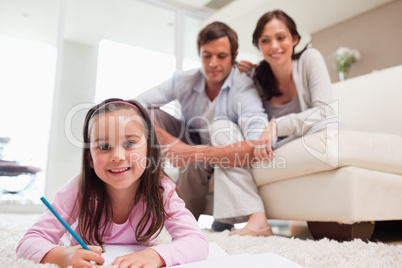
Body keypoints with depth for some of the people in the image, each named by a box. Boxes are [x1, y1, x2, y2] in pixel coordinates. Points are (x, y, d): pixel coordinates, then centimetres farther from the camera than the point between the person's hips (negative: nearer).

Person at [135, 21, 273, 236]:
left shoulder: (244, 88, -25)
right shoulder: (184, 81, -13)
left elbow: (259, 146, -42)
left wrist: (195, 154, -44)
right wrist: (167, 140, -32)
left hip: (227, 162, -3)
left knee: (222, 126, -34)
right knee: (150, 114, -14)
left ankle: (256, 220, -41)